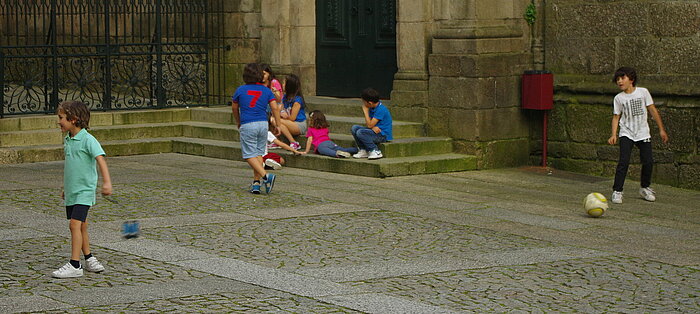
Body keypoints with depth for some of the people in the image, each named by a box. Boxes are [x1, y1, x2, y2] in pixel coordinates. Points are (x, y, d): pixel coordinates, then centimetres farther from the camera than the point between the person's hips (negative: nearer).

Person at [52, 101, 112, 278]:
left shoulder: (88, 140, -15)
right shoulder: (67, 139, 10)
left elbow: (100, 159, -25)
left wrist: (107, 182, -37)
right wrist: (65, 187, 27)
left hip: (84, 191, -8)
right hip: (71, 192, 8)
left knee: (75, 224, -15)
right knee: (80, 226, 14)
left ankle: (74, 265, -13)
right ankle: (89, 258, 27)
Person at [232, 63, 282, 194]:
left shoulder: (240, 90, 4)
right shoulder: (266, 90, 7)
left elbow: (234, 108, 16)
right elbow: (275, 107, -3)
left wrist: (239, 123, 32)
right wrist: (277, 125, 4)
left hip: (247, 125, -3)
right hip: (263, 124, 3)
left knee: (250, 155, -2)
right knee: (259, 154, 12)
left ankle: (266, 176, -21)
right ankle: (256, 183, 7)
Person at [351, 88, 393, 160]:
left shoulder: (381, 110, -22)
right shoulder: (372, 108, 7)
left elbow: (369, 125, -22)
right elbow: (367, 124, 8)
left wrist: (365, 111, -14)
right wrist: (373, 127, -17)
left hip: (383, 135, -9)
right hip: (375, 131, 9)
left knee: (360, 132, -26)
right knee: (354, 128, 0)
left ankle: (375, 152, -16)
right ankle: (363, 151, -1)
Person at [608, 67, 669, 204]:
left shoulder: (643, 92, 0)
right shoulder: (618, 98, 0)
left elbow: (653, 110, 5)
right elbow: (616, 117, 3)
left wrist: (661, 129, 5)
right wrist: (614, 135, -10)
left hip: (643, 133, 1)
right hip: (626, 133, -1)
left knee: (648, 162, -2)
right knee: (623, 162, -16)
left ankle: (645, 188, 21)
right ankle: (617, 191, -11)